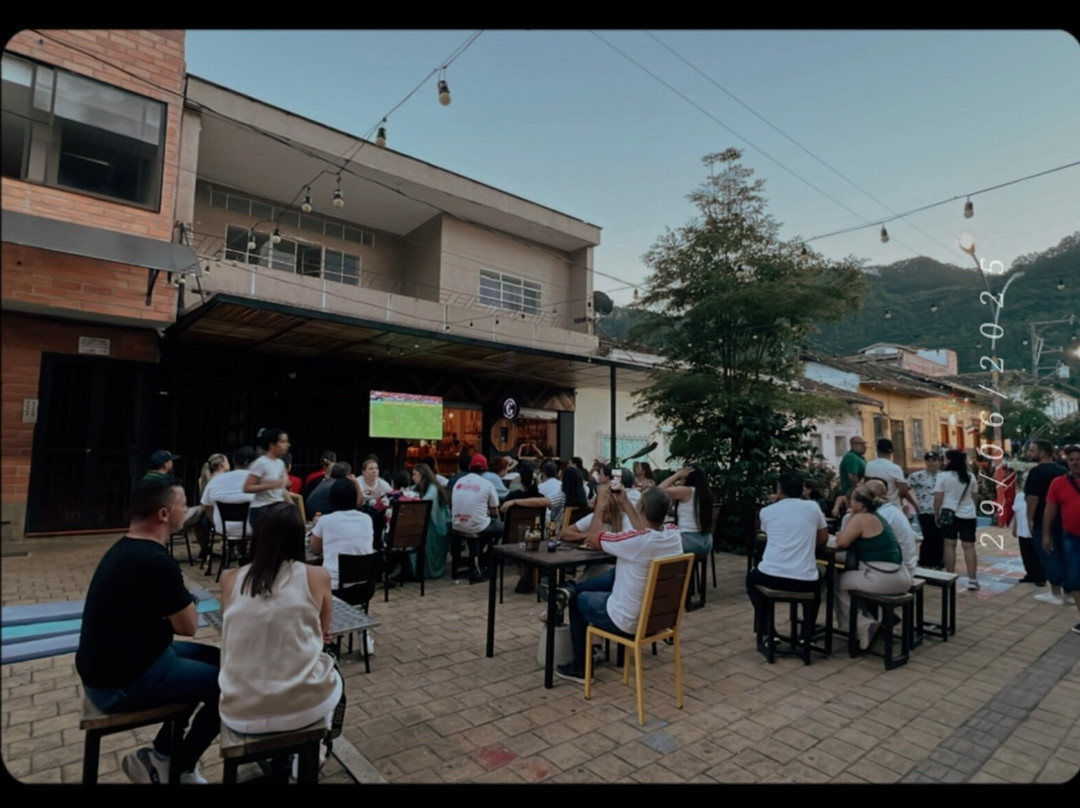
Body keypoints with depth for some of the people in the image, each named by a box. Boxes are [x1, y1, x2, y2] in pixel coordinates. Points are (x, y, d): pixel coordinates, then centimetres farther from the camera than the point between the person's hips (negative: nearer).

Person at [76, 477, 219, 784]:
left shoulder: (125, 548, 3)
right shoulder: (157, 563, -28)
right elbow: (188, 627, -15)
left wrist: (179, 604, -5)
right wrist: (185, 604, 2)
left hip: (108, 664, 10)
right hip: (120, 684, -10)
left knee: (213, 659, 16)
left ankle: (162, 754, 21)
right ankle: (181, 768, 13)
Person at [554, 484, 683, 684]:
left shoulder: (635, 541, -31)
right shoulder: (675, 537, -11)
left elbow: (592, 539, -14)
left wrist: (600, 504, -2)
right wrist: (625, 503, 12)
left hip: (628, 621, -6)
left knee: (578, 600, 20)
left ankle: (580, 667, 30)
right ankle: (574, 588, 23)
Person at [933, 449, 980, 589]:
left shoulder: (943, 475, -9)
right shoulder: (969, 476, 7)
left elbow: (938, 498, -10)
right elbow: (973, 497, 16)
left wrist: (936, 514, 0)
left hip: (949, 513, -4)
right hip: (968, 514, 4)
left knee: (950, 545, 3)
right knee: (969, 546, 2)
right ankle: (972, 579, 0)